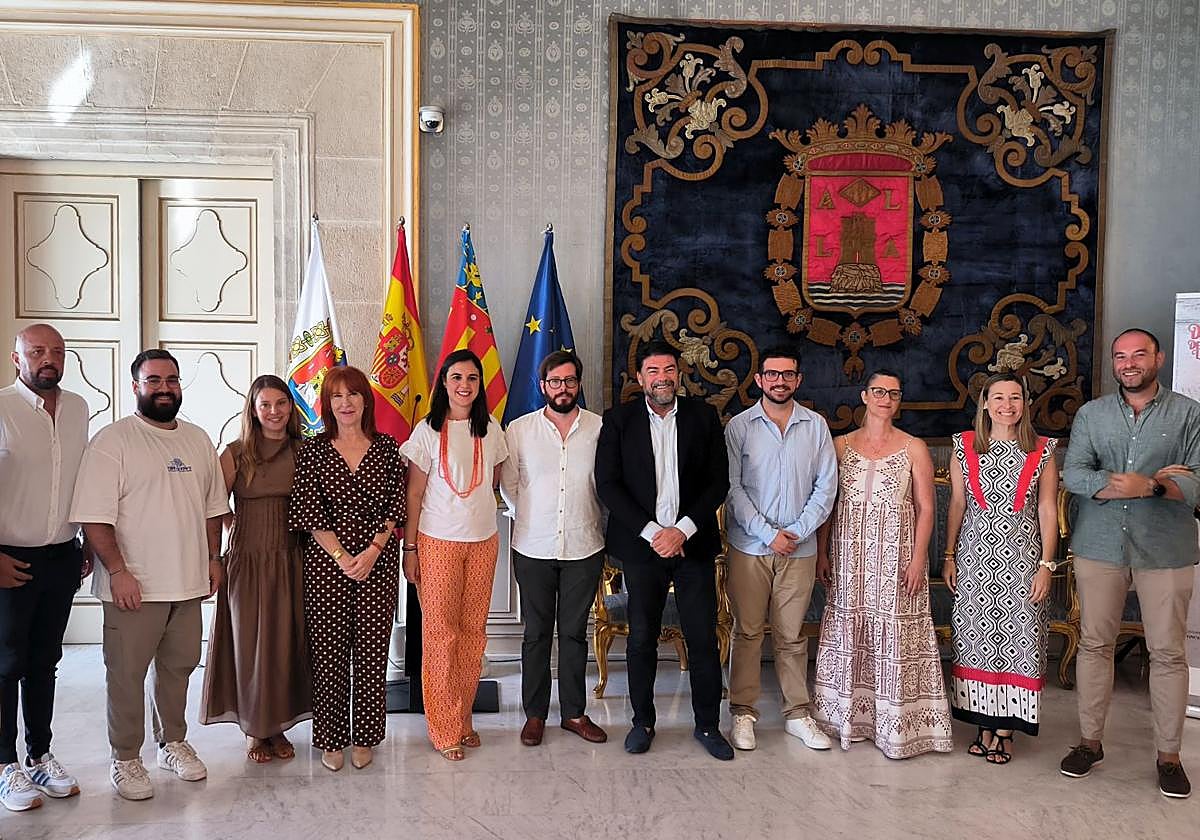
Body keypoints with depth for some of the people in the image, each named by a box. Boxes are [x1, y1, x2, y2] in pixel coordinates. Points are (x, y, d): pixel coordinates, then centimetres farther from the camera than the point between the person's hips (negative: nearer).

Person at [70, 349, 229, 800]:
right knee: (126, 673, 4)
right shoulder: (113, 441, -9)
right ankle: (125, 759, 19)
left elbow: (212, 507, 17)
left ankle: (173, 742, 33)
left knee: (178, 666, 16)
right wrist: (118, 570, -18)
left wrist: (214, 557, 12)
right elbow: (94, 516, -14)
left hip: (188, 582, 6)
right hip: (134, 586, -5)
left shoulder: (198, 440, 10)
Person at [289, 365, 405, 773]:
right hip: (326, 562, -1)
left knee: (372, 650, 4)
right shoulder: (314, 451, 3)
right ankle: (330, 739, 17)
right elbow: (309, 513, -3)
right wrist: (342, 557, -11)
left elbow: (397, 507, 2)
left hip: (378, 561, 1)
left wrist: (372, 551, -10)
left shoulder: (387, 448, 6)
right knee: (327, 651, 3)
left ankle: (365, 738, 19)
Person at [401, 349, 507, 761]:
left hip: (483, 543, 4)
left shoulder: (491, 430, 5)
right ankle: (445, 730, 10)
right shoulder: (428, 431, -5)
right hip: (438, 543, -3)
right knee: (440, 633, 0)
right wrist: (409, 549, -5)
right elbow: (413, 494, -4)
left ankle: (464, 718, 22)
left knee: (473, 631, 8)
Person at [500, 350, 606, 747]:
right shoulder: (519, 430, -1)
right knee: (537, 633, 9)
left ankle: (574, 712, 23)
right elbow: (508, 485, 8)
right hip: (533, 549, 0)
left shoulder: (600, 428, -2)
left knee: (575, 632, 10)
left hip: (584, 547, 0)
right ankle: (535, 713, 21)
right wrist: (530, 520, 8)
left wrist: (595, 523, 8)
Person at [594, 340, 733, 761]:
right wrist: (651, 532, -11)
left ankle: (708, 725, 18)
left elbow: (718, 481, 1)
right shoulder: (618, 420, 2)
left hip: (693, 542, 1)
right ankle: (642, 721, 23)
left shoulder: (703, 416, 4)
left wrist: (682, 530, -10)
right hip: (641, 544, 0)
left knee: (703, 639, 3)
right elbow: (607, 484, -4)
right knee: (641, 638, 6)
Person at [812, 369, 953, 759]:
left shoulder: (914, 449, 1)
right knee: (849, 634, 7)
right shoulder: (841, 446, 6)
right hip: (850, 555, 2)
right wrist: (822, 553, 2)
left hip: (896, 555, -2)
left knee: (894, 636, -1)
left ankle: (895, 724, 11)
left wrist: (918, 559, -9)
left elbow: (925, 508, -1)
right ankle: (849, 716, 20)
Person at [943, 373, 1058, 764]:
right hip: (974, 555, 1)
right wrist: (949, 556, 6)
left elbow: (1048, 511, 2)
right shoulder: (965, 447, 5)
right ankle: (984, 722, 14)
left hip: (1021, 556, -1)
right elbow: (957, 504, 8)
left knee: (1016, 637, -2)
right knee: (976, 637, 3)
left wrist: (1046, 564, -4)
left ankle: (1004, 727, 8)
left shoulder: (1042, 451, 3)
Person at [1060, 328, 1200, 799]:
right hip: (1100, 546, 2)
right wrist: (1123, 485, -17)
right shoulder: (1091, 414, 8)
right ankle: (1090, 741, 19)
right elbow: (1073, 474, -4)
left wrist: (1150, 486, -23)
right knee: (1094, 644, 7)